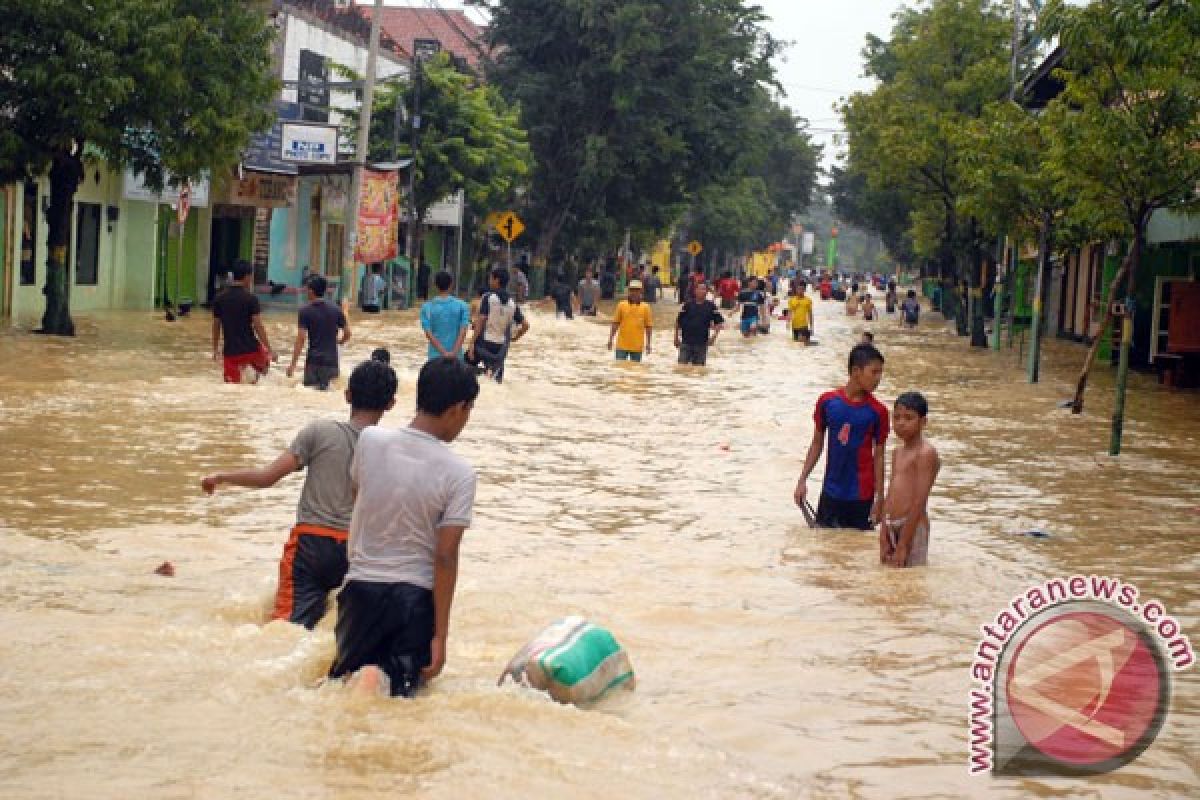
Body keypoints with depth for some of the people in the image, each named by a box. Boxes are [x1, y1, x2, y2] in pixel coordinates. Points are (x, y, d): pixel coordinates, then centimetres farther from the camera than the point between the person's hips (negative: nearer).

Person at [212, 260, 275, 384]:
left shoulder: (220, 298, 3)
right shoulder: (250, 298, -10)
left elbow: (216, 326, 10)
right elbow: (258, 327, -13)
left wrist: (215, 349, 22)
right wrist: (270, 350, -6)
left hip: (230, 351, 3)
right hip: (250, 349, -3)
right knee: (265, 358, 33)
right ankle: (253, 369, 8)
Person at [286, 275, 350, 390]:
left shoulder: (305, 312, -7)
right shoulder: (336, 310, 4)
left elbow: (301, 339, -13)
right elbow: (347, 334, 8)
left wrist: (293, 364, -11)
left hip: (314, 361, -3)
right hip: (331, 361, 3)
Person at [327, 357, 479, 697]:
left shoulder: (369, 440, -8)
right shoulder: (459, 473, -15)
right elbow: (446, 558, -14)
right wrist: (441, 634, -9)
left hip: (361, 586, 3)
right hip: (415, 596, -3)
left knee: (346, 672, 23)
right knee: (407, 680, 14)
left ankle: (352, 680, -14)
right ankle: (388, 681, -21)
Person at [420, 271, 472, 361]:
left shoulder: (427, 308, -1)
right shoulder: (462, 306, 0)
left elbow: (429, 334, -8)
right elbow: (463, 332, -9)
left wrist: (443, 353, -11)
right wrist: (454, 352, -14)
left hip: (435, 357, -1)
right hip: (456, 357, 1)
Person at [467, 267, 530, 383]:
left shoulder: (488, 297, -7)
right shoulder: (512, 303, 7)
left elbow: (481, 320, -14)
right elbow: (525, 325, 6)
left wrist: (472, 342, -13)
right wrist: (514, 338, 21)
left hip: (484, 344, -5)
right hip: (500, 347, 5)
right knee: (497, 379, 9)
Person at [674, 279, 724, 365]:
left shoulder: (710, 306, 1)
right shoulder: (688, 305, 0)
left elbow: (719, 322, 5)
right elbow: (678, 322, 6)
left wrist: (714, 336, -6)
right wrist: (676, 337, 5)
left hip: (701, 343, 1)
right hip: (686, 342, -1)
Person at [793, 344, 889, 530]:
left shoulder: (877, 411, -8)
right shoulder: (827, 401, -3)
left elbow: (878, 456, -3)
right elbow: (817, 443, 6)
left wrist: (879, 498, -5)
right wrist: (803, 479, 3)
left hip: (861, 495, -2)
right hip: (831, 492, 2)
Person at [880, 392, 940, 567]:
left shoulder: (926, 453, -10)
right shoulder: (897, 453, 16)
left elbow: (919, 502, -16)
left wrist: (902, 546, -18)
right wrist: (883, 539, 6)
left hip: (913, 527, -8)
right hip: (892, 527, 8)